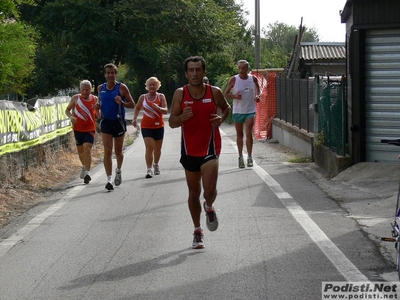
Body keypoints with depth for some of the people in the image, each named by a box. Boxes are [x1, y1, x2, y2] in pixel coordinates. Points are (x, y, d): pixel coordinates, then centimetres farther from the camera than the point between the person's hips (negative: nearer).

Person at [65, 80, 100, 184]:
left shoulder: (95, 99, 1)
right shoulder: (76, 98, -1)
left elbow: (98, 116, 6)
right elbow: (67, 110, 7)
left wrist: (97, 109, -16)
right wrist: (71, 117, -14)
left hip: (90, 129, -2)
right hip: (78, 128, 2)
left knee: (87, 149, -18)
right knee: (80, 150, 14)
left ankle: (87, 172, -23)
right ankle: (84, 166, 41)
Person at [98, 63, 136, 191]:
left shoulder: (122, 87, -7)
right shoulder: (100, 88, 3)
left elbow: (132, 104, -5)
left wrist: (122, 103, -24)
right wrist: (98, 106, -3)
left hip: (119, 122, -1)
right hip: (106, 122, 2)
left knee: (118, 151, 12)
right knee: (107, 151, -10)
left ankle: (118, 170, 42)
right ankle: (109, 179, -11)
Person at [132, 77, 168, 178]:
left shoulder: (161, 96, -2)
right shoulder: (143, 97, 3)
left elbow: (166, 111, -11)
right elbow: (137, 108, 20)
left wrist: (158, 108, -31)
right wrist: (135, 119, 8)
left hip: (158, 126, 1)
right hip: (146, 126, -1)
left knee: (157, 148, 13)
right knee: (149, 147, -15)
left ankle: (156, 165, 38)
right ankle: (149, 169, -17)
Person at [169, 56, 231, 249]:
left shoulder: (215, 92, -6)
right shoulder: (180, 94, -5)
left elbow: (227, 107, 14)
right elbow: (172, 122, -5)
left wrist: (221, 118, -8)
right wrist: (183, 117, -27)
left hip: (210, 148, -2)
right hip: (189, 149, 2)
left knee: (209, 190, -17)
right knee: (194, 192, 13)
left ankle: (209, 208, 20)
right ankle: (197, 231, 28)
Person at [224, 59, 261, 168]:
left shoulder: (253, 79, 0)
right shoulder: (234, 79, -5)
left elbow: (257, 89, 18)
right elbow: (226, 93, 0)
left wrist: (257, 96, -3)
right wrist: (235, 96, -19)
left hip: (250, 111, 0)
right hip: (238, 111, 0)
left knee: (249, 133, -12)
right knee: (239, 134, 10)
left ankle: (249, 157, -5)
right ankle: (240, 156, 21)